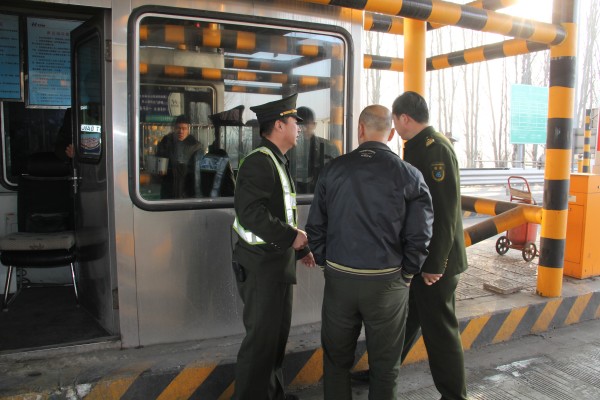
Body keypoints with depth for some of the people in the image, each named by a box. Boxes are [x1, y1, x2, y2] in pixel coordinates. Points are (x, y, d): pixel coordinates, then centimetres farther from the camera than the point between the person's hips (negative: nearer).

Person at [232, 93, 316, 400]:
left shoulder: (278, 161, 16)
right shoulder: (258, 162, -16)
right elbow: (250, 212, -27)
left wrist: (300, 248, 20)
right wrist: (291, 236, -20)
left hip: (278, 262, 10)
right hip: (261, 264, -10)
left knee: (277, 333, 19)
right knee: (261, 337, 0)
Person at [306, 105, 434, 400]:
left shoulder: (334, 169, -2)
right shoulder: (409, 175, -7)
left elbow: (315, 226, 1)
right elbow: (419, 235, -8)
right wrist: (406, 275, 6)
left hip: (338, 278, 2)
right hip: (386, 282, -1)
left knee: (336, 358, 20)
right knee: (385, 364, 16)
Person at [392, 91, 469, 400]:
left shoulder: (436, 148, -19)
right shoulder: (419, 147, 11)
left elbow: (446, 210, -24)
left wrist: (434, 264, -22)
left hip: (434, 262, -9)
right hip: (417, 257, 10)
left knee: (439, 330, 3)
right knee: (404, 320, 21)